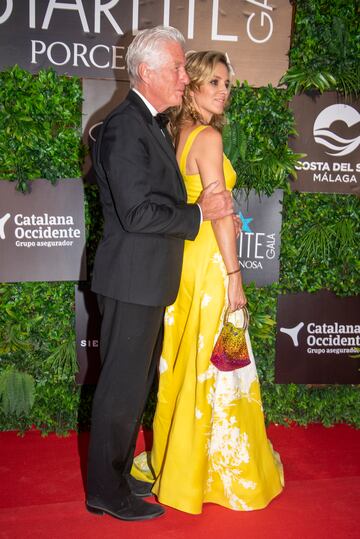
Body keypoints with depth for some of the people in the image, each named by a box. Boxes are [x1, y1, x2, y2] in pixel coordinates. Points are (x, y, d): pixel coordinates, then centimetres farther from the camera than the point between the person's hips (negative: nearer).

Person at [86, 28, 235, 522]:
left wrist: (208, 204, 9)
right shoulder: (124, 128, -17)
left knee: (135, 384, 19)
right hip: (132, 281, -10)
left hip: (148, 281, 10)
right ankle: (107, 492, 19)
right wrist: (199, 212, -13)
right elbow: (136, 213, -23)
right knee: (122, 386, 2)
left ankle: (116, 475, 35)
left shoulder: (150, 126, 16)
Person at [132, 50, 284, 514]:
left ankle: (173, 457, 33)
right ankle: (209, 470, 19)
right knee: (212, 367, 3)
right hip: (209, 261, -8)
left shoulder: (178, 133, 11)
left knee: (184, 362, 17)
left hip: (185, 256, 9)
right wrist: (233, 275, -15)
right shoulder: (208, 136, -14)